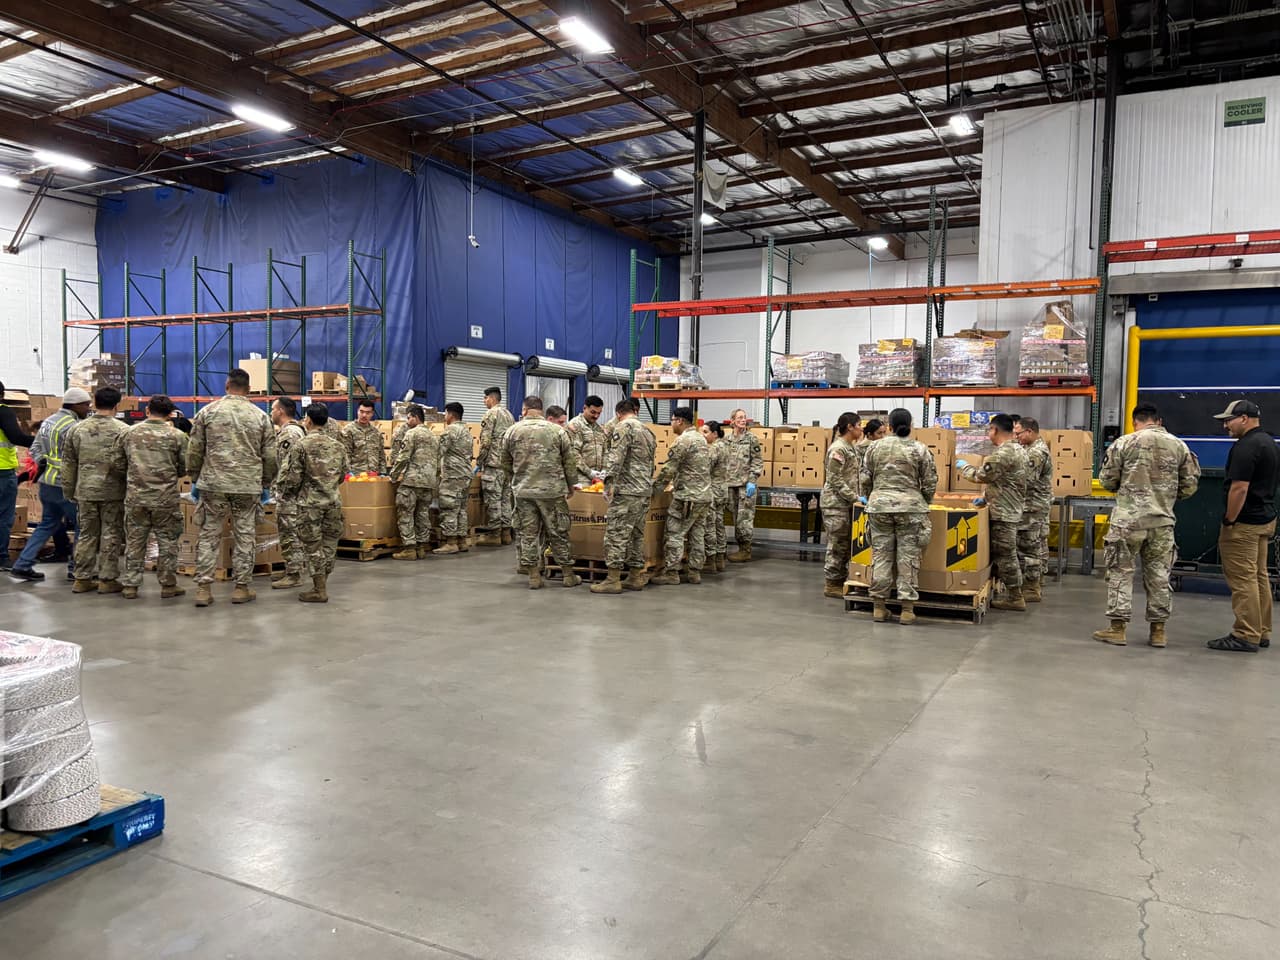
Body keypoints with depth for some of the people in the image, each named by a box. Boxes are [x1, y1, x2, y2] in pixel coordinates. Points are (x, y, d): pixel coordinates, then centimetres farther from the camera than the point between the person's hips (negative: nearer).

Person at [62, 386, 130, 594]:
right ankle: (107, 579, 7)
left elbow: (68, 464, 10)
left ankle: (83, 578, 17)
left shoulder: (77, 429, 5)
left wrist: (69, 491, 18)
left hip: (85, 491, 4)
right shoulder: (122, 430, -9)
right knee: (111, 535, 4)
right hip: (112, 492, -4)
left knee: (86, 534, 13)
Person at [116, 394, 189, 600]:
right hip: (166, 498, -2)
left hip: (135, 497, 2)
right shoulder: (176, 436, -4)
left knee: (134, 541, 11)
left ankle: (130, 585, 16)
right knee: (167, 541, 8)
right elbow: (183, 469, 2)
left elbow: (119, 465, 10)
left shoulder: (128, 433, 3)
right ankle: (168, 584, 13)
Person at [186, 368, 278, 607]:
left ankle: (203, 588, 7)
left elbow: (195, 451, 4)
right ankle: (242, 588, 11)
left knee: (209, 536, 7)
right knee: (244, 537, 7)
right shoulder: (260, 416, 3)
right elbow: (270, 457, 5)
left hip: (213, 484, 0)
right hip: (248, 487, 0)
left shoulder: (207, 412, 2)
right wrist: (266, 485, 17)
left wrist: (194, 480, 15)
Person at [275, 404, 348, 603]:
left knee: (313, 546, 2)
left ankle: (319, 590, 5)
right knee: (329, 544, 11)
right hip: (333, 501, 4)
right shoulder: (338, 446, 5)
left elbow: (291, 477, -10)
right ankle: (322, 585, 21)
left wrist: (285, 494, 9)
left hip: (310, 503, -4)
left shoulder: (300, 446, -9)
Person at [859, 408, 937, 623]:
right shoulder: (920, 449, 0)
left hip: (879, 506, 2)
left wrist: (865, 497, 27)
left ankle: (878, 607, 11)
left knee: (880, 555, 6)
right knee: (908, 557, 3)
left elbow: (864, 477, 9)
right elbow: (930, 482, 2)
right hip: (910, 507, -2)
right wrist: (924, 503, 20)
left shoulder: (875, 447, 6)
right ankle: (907, 609, 5)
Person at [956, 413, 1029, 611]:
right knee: (1008, 554, 17)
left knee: (1005, 555, -2)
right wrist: (986, 497, 15)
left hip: (1004, 512, -10)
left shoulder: (1003, 453, -21)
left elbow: (981, 475, -17)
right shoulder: (1018, 449, 13)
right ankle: (1014, 594, 25)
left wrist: (963, 466, 0)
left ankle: (1014, 598, 4)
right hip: (1013, 509, 10)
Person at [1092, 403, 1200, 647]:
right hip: (1163, 520, 3)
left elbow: (1107, 480, -3)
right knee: (1159, 574, 11)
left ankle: (1117, 627, 6)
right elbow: (1190, 484, 7)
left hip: (1128, 519, -3)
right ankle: (1158, 630, 17)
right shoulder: (1179, 446, 5)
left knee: (1120, 572, 5)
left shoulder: (1124, 443, -5)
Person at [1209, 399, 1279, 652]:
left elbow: (1239, 488, -24)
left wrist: (1229, 521, -17)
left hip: (1245, 523, -10)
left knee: (1243, 580, -6)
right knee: (1259, 577, 15)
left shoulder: (1246, 446, -19)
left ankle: (1246, 637, -3)